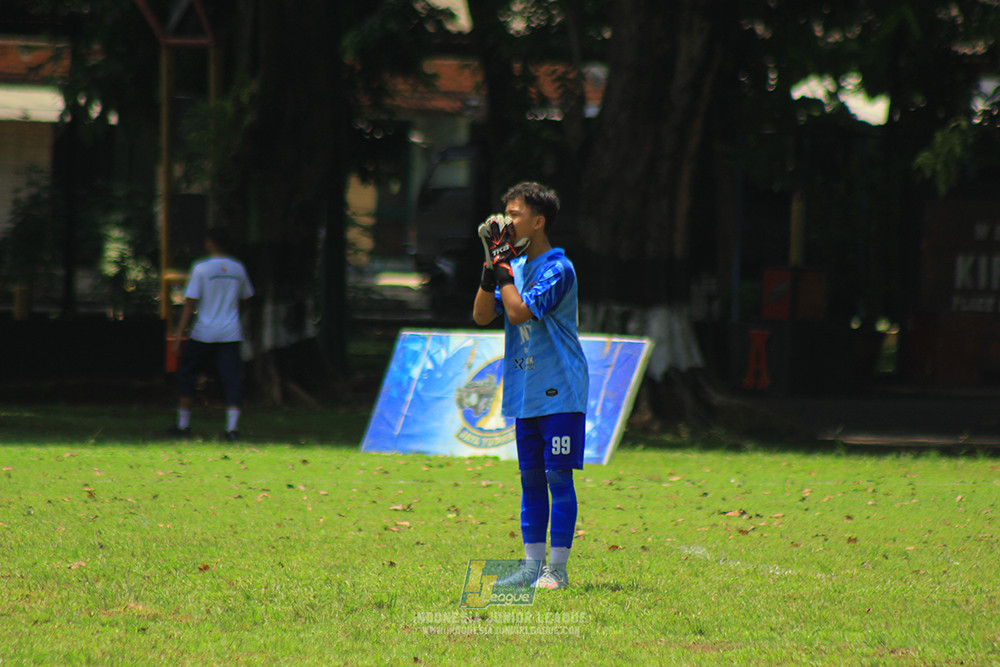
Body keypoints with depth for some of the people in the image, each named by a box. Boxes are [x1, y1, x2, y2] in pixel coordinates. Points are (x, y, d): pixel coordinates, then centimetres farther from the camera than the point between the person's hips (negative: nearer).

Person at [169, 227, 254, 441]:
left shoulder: (201, 268, -8)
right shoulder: (238, 269, 6)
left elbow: (190, 304, -10)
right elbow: (244, 298, 20)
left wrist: (178, 336, -9)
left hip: (204, 334, -3)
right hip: (231, 333, 3)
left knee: (186, 374, 15)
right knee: (232, 378, 0)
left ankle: (183, 424, 17)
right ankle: (232, 427, -16)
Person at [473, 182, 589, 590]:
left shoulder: (558, 269, -12)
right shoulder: (515, 267, 13)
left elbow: (519, 311, -22)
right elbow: (482, 316, 7)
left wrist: (503, 267, -11)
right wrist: (491, 267, -2)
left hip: (559, 392, -8)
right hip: (524, 394, 8)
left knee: (558, 476, -6)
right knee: (530, 477, 9)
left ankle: (557, 569, -5)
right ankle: (532, 565, 13)